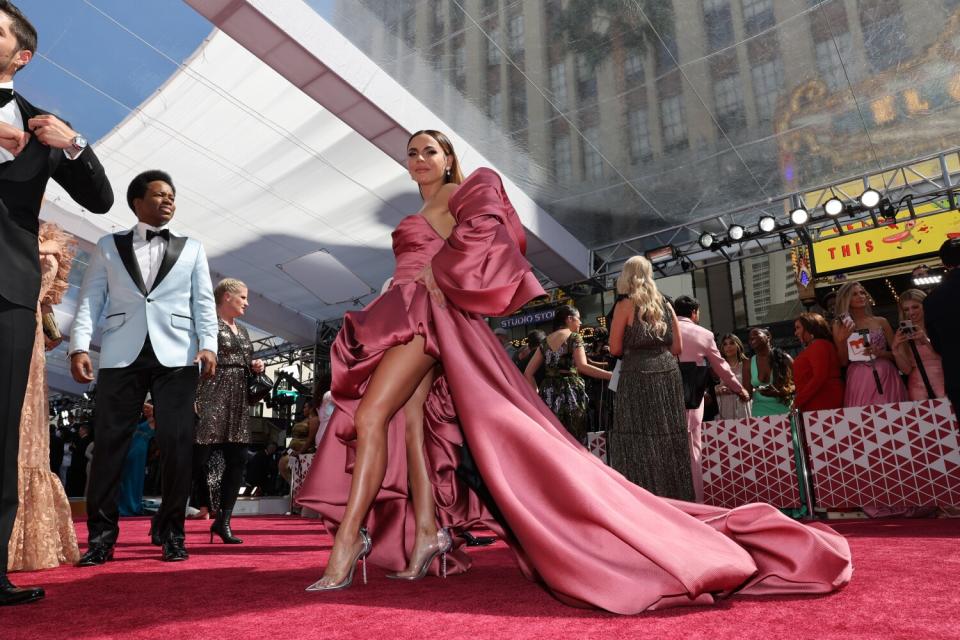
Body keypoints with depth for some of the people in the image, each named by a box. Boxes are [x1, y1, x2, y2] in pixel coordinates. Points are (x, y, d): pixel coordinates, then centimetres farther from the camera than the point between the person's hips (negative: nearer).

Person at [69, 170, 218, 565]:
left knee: (176, 444, -2)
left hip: (176, 355, 0)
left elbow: (204, 302, 9)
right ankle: (101, 535, 9)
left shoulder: (191, 249, 17)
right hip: (121, 354, 0)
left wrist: (208, 345, -6)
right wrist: (79, 346, -6)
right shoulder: (108, 246, 16)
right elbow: (90, 300, 8)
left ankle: (171, 532, 8)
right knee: (109, 442, 0)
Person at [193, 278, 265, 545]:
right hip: (211, 397, -8)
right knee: (197, 460, -9)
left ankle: (223, 521, 11)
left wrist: (255, 366, 6)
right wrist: (194, 398, -19)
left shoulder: (242, 330, 21)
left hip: (237, 402, 8)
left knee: (237, 461, 4)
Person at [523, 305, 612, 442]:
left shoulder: (546, 342, 14)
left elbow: (528, 373, 9)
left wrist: (537, 394, 13)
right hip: (570, 394, -5)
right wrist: (612, 375, -20)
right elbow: (582, 366, -18)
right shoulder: (574, 337, -1)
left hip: (548, 394, 5)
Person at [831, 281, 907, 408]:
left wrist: (881, 353, -9)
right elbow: (843, 362, 2)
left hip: (886, 377, 1)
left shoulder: (881, 321, 9)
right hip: (860, 381, -1)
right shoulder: (840, 325, 6)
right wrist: (842, 340, -11)